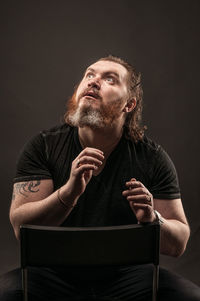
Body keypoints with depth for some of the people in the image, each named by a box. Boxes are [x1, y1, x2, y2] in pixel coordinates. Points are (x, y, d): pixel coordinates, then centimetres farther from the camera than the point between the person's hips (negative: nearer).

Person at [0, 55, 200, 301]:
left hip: (126, 275, 1)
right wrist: (69, 192, -31)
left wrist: (152, 220, -26)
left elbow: (178, 245, -3)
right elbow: (21, 227, -14)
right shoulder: (42, 147, -6)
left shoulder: (152, 158, -5)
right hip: (56, 271, 0)